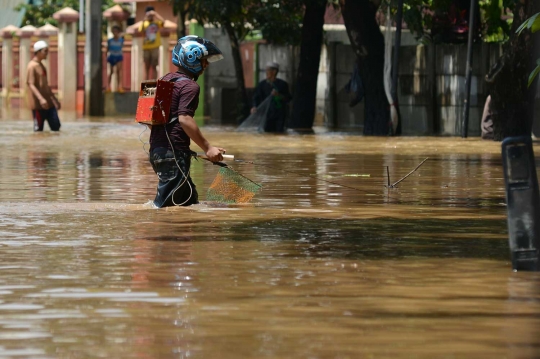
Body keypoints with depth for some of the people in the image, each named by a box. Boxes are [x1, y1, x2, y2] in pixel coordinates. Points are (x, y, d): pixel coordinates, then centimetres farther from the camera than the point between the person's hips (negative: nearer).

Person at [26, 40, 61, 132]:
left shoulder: (41, 66, 17)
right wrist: (41, 99, -30)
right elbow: (30, 84, -19)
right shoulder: (32, 66, -10)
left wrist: (54, 99, 26)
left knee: (56, 126, 3)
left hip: (48, 103, 9)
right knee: (39, 129, -5)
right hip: (38, 104, -9)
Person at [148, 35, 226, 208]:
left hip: (157, 150, 10)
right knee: (163, 205, -11)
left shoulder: (166, 79, 16)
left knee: (190, 201, 14)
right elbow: (184, 119, -21)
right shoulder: (189, 86, -10)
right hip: (174, 153, -10)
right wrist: (208, 148, -19)